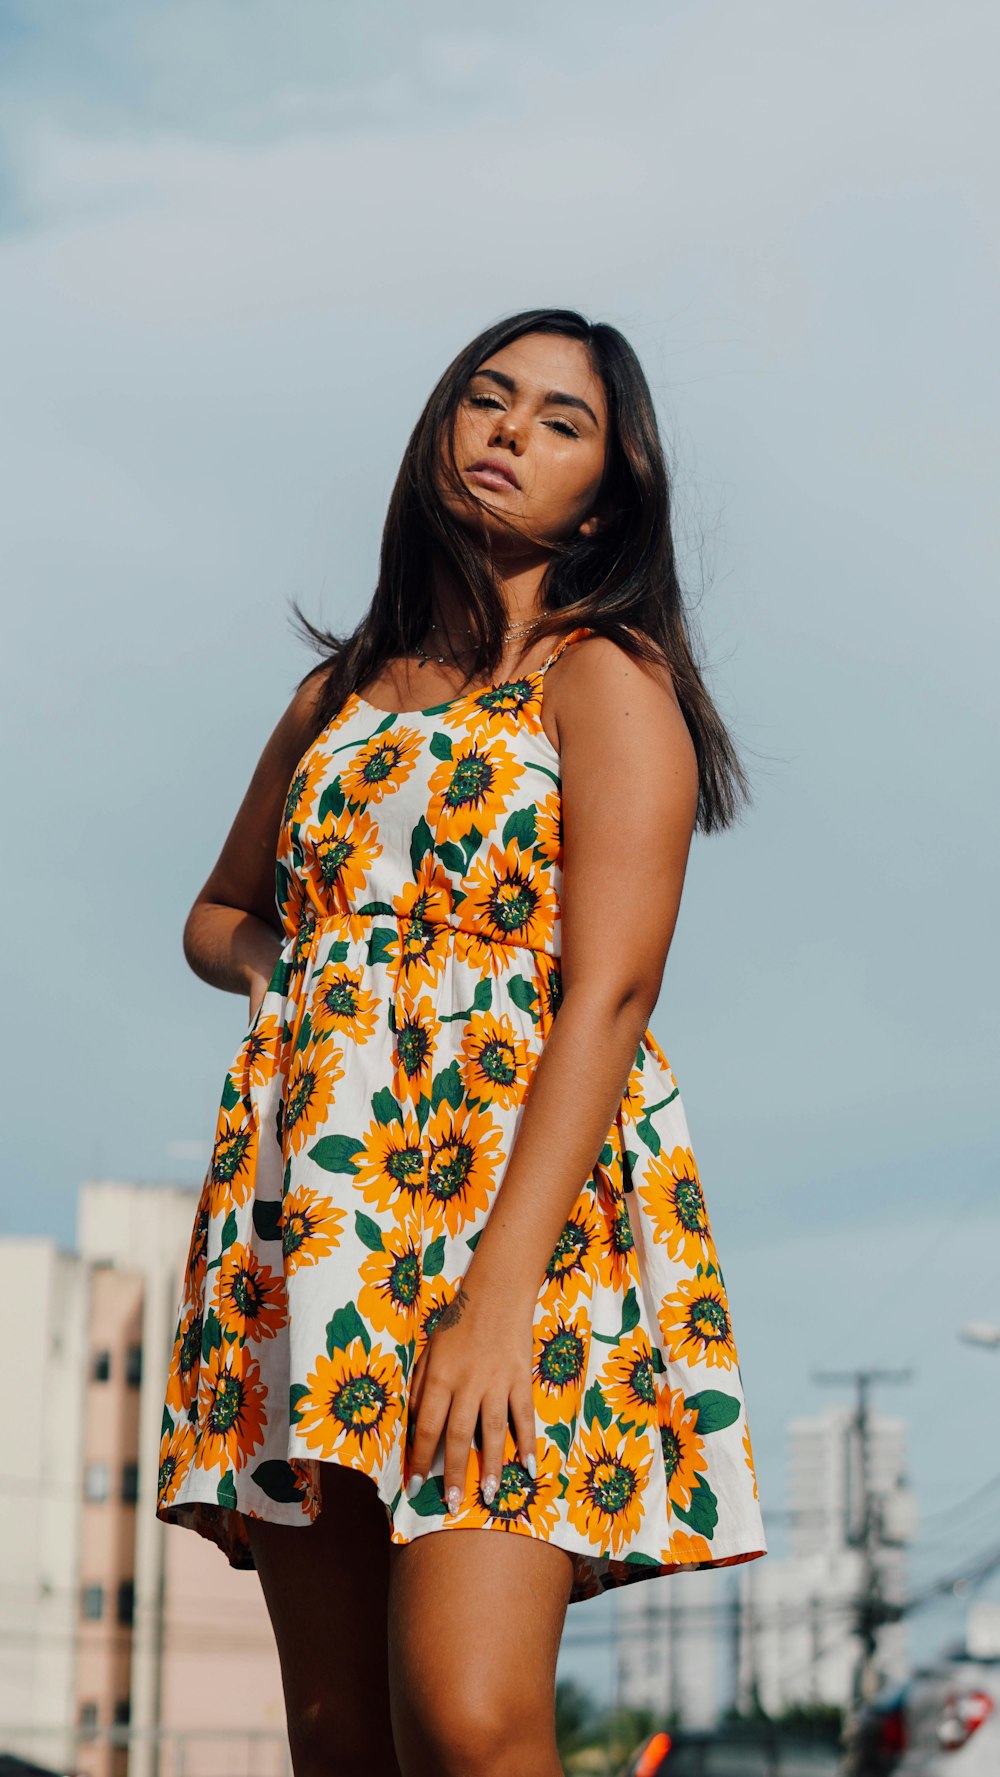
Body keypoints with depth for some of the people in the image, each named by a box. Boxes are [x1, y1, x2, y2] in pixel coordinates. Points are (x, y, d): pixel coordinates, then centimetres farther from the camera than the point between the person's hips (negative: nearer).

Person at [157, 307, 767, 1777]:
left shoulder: (605, 677, 2)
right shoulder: (341, 694, 20)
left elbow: (608, 995, -10)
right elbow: (218, 915, 33)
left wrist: (496, 1298, -20)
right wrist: (302, 968, 8)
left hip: (521, 1197, -5)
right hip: (309, 1204, 5)